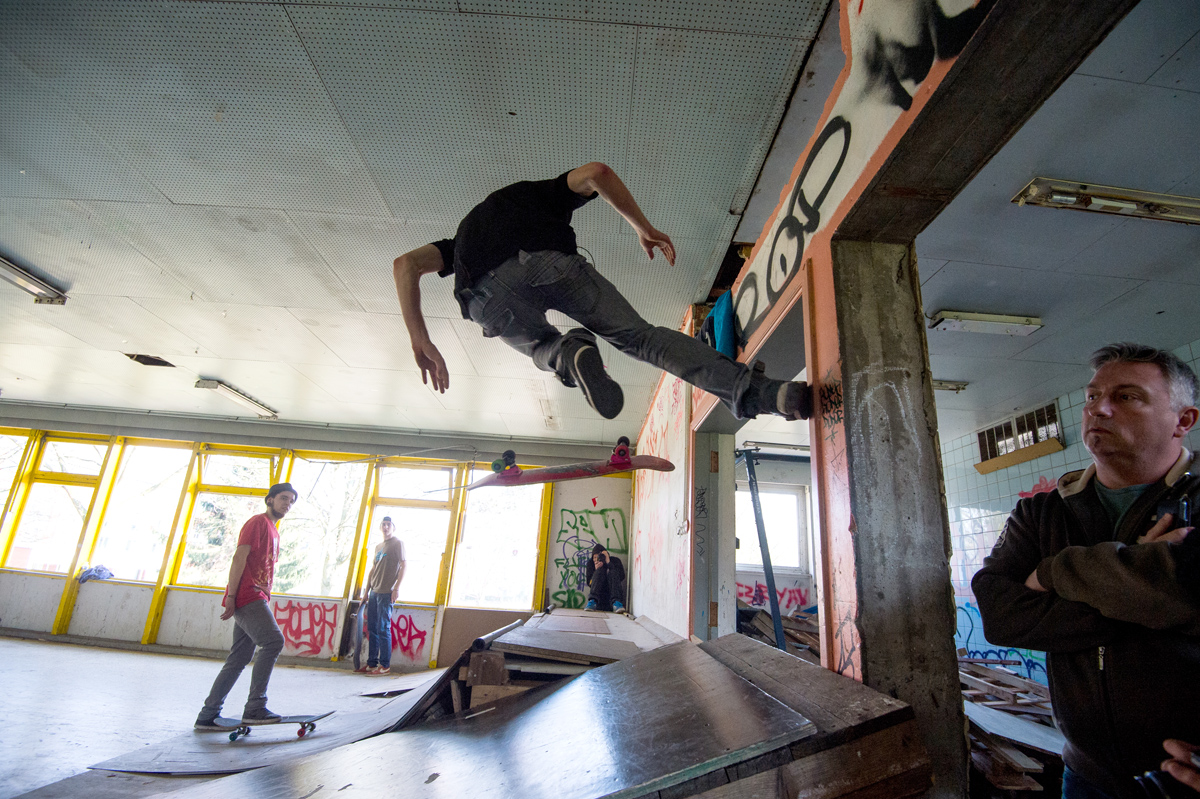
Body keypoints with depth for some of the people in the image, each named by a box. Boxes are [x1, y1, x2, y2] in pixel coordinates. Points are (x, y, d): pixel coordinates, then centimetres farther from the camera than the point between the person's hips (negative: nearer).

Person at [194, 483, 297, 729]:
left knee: (239, 658, 11)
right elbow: (240, 557, -13)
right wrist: (231, 596, -18)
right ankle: (255, 707, -16)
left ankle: (207, 715, 20)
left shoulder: (273, 531, 22)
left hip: (256, 600, 10)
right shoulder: (258, 522, -5)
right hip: (247, 596, -10)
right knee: (274, 641, -19)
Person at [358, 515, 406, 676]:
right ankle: (372, 663, 17)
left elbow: (402, 566, -8)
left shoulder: (397, 543, -2)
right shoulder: (378, 546, 19)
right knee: (372, 628, 9)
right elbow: (373, 570, 21)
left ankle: (385, 665, 1)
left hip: (386, 593, -7)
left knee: (383, 629, -5)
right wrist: (366, 591, 17)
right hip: (374, 592, 7)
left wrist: (396, 588, -15)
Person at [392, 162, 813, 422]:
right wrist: (644, 228, 21)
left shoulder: (466, 231, 43)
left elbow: (406, 263, 27)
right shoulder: (542, 193, 39)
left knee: (541, 346, 29)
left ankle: (569, 355, -8)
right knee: (640, 337, 4)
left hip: (487, 294, 2)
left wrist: (421, 342, 19)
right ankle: (760, 391, -9)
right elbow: (596, 172, 18)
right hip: (551, 263, -2)